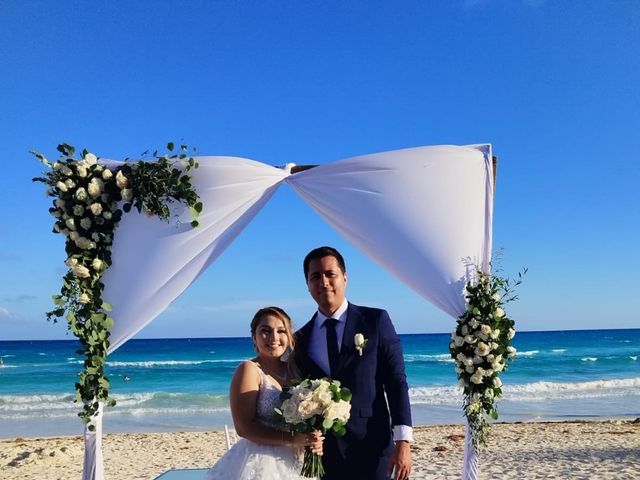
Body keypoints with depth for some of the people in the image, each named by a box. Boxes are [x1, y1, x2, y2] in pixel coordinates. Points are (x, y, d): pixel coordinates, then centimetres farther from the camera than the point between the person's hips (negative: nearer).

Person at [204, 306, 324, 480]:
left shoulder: (292, 369, 6)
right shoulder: (249, 369, -12)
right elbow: (244, 427, -19)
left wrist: (315, 441, -10)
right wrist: (291, 439, -26)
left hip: (293, 463, 6)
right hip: (259, 463, -6)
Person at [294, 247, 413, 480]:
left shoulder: (376, 321, -1)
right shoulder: (302, 338, 8)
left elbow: (396, 382, -5)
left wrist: (403, 441, -12)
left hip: (371, 448, -3)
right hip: (323, 453, 3)